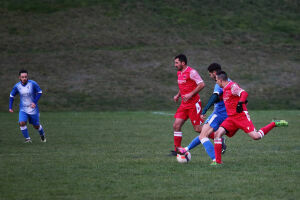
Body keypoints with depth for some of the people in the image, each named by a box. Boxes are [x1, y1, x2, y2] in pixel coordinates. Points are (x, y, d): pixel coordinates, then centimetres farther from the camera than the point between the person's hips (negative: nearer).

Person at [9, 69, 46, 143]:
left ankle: (42, 135, 41)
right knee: (22, 123, -21)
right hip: (23, 109, 1)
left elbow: (39, 92, -5)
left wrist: (35, 102, -18)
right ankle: (27, 138, -6)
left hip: (33, 109, -1)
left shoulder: (33, 84, -16)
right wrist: (10, 107, 0)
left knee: (36, 126, 10)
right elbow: (12, 95, 7)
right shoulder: (17, 86, -8)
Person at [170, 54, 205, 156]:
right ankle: (177, 150, 5)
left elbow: (202, 84, -18)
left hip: (194, 104, -8)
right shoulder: (179, 73, 14)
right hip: (184, 104, 8)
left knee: (198, 129, -7)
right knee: (176, 125, -1)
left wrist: (190, 94, -22)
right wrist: (178, 95, 12)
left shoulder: (191, 72, -13)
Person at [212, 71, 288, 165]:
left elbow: (244, 93, -24)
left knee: (256, 136, -18)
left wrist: (240, 103, -37)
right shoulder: (225, 89, 17)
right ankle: (218, 161, -9)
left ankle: (274, 124, 5)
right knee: (218, 133, -11)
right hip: (231, 118, 8)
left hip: (241, 116, -8)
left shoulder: (232, 86, -11)